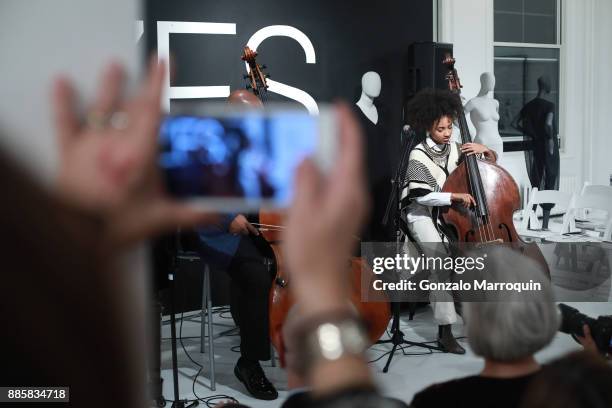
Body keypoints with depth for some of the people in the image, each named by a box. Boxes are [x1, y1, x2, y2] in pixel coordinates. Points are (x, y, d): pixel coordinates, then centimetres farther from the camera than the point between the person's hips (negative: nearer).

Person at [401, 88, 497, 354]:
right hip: (421, 213, -6)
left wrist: (484, 150, -6)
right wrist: (456, 196, -25)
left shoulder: (455, 149, 5)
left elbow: (492, 161, 16)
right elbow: (422, 195, -18)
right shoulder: (419, 155, -9)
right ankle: (445, 331, -28)